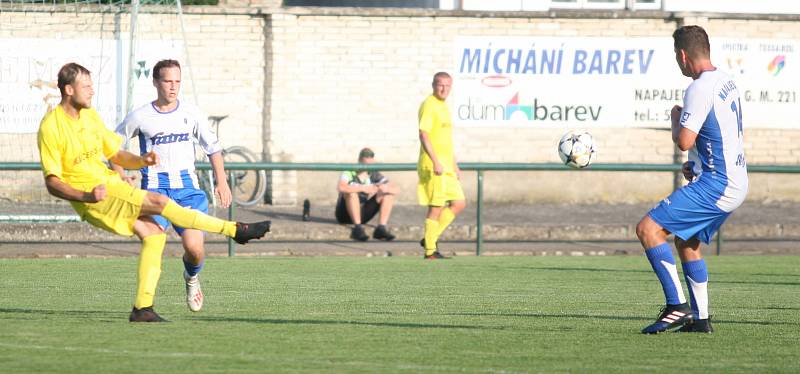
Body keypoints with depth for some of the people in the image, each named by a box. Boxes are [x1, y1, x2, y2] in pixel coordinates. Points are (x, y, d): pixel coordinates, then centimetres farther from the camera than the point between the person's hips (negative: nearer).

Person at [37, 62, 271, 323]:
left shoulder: (90, 116, 11)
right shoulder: (51, 127, -13)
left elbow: (116, 156, 18)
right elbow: (52, 183, -16)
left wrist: (142, 161, -3)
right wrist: (87, 196, -30)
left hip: (111, 185, 8)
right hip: (92, 199, -8)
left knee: (153, 234, -7)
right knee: (159, 202, -18)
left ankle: (142, 308, -4)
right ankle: (235, 230, -14)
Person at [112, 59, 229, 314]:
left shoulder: (191, 114, 7)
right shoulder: (140, 117, 1)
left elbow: (213, 147, 17)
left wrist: (221, 182, 7)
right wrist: (121, 177, -1)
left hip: (187, 187, 2)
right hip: (154, 186, -2)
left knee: (194, 247, -15)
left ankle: (191, 276, 22)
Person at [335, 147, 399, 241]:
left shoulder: (374, 175, -2)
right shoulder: (349, 173, -15)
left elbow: (397, 190, -7)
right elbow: (340, 187, -39)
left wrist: (386, 189, -30)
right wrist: (363, 188, -41)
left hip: (362, 215, 5)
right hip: (345, 215, -5)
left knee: (388, 195, -8)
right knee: (352, 192, -33)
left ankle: (381, 228, -21)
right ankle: (357, 228, -34)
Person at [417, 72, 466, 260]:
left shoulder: (444, 106, 19)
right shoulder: (429, 105, -10)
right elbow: (423, 135, -19)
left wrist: (455, 165, 26)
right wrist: (435, 161, -26)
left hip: (446, 167, 9)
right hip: (433, 166, -9)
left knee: (459, 204, 8)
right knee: (436, 207, -6)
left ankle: (431, 239, 14)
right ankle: (430, 250, 0)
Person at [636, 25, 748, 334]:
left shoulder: (700, 89, -17)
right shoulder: (726, 82, 14)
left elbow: (684, 141, -22)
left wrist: (676, 116, -1)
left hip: (716, 186, -10)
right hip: (735, 184, 10)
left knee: (648, 229, -13)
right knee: (686, 242, 24)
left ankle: (677, 306, -17)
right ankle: (700, 318, 22)